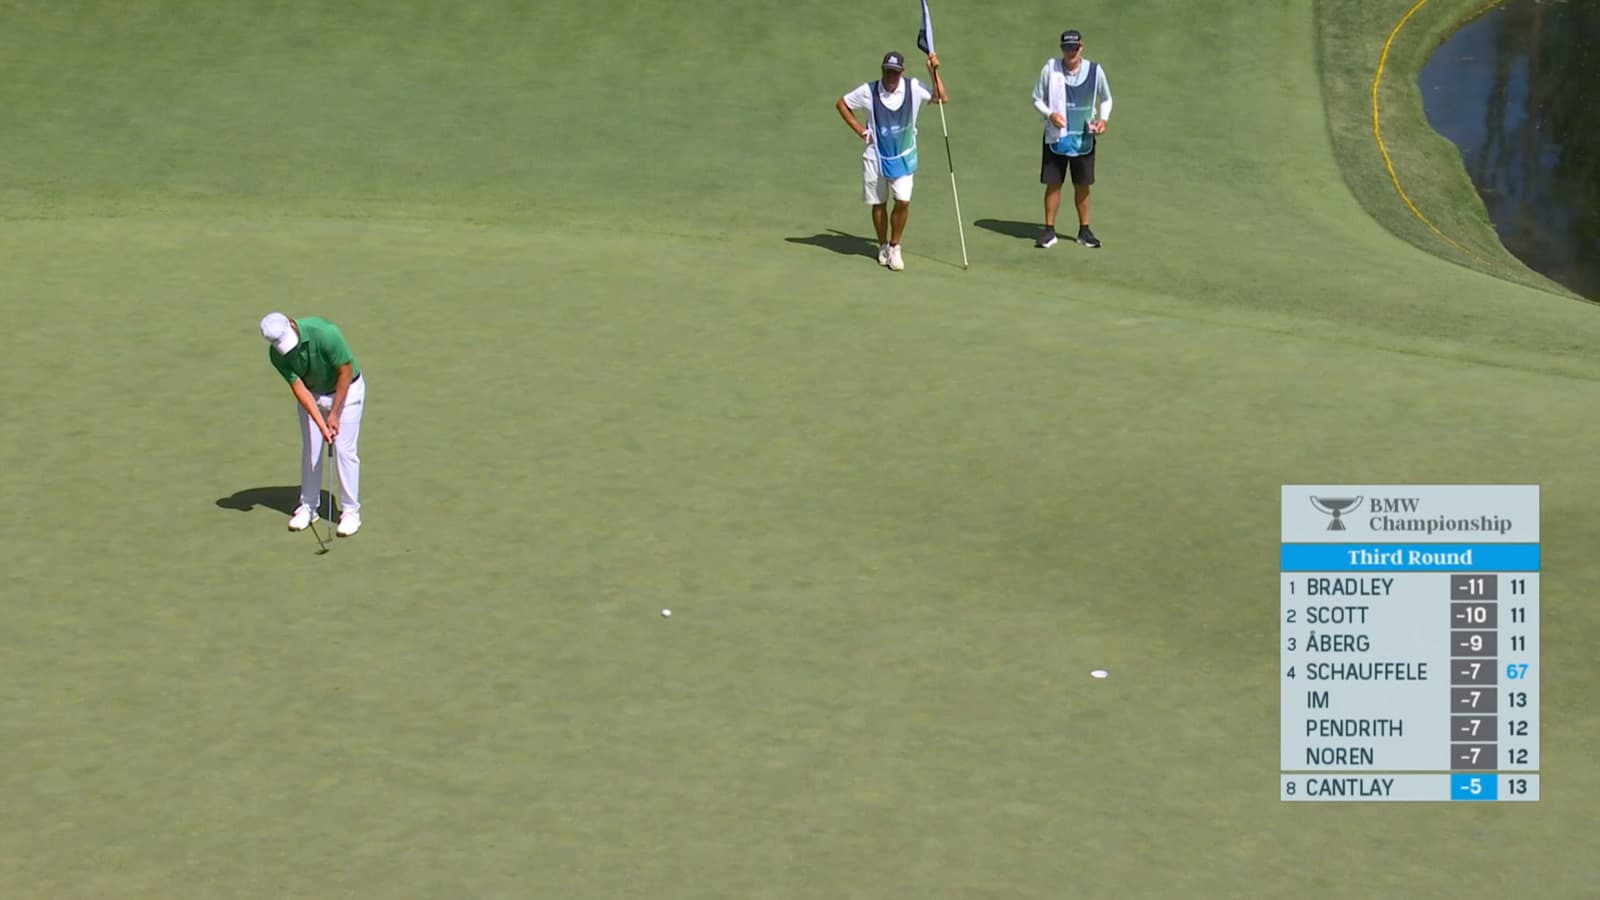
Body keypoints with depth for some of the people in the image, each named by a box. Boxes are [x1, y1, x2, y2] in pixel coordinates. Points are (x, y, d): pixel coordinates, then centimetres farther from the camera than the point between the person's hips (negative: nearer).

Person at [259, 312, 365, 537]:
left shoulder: (325, 333, -35)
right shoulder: (277, 355, -21)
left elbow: (346, 372, -24)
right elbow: (299, 388, -18)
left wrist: (334, 414, -20)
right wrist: (321, 424, -28)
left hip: (346, 389, -4)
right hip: (312, 393, 4)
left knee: (344, 450, -7)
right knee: (310, 449, 4)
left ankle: (350, 511, 1)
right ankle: (308, 507, 17)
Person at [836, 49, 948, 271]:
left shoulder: (913, 88, -9)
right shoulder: (868, 91, -10)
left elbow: (941, 98, -12)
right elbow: (841, 104, 3)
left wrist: (934, 72, -21)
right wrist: (860, 130, -2)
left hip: (903, 157, 0)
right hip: (876, 155, 0)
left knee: (903, 201, -10)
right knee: (879, 203, 8)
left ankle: (894, 247, 8)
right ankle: (883, 246, 28)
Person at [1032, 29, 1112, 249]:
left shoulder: (1095, 71, -5)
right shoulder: (1050, 69, -8)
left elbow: (1106, 99, 10)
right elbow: (1037, 99, 1)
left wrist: (1103, 118, -8)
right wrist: (1050, 114, -18)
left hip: (1084, 138, 1)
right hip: (1056, 137, -1)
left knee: (1083, 185, 7)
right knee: (1053, 184, 2)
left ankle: (1084, 230, 18)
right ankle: (1049, 229, 12)